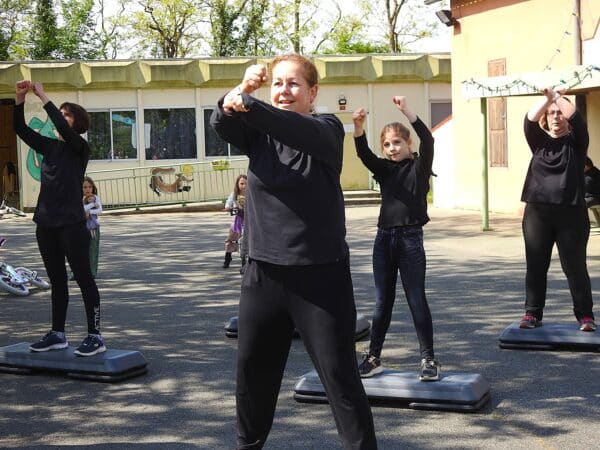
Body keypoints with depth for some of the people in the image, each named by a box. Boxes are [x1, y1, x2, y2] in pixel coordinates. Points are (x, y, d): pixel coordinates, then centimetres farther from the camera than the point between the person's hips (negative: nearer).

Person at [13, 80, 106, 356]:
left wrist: (44, 99, -20)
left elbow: (63, 129, -22)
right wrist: (20, 99, -7)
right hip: (46, 224, 7)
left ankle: (95, 336, -1)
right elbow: (21, 129, 5)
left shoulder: (80, 148, -4)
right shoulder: (49, 146, 12)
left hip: (72, 224, -7)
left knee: (84, 279, -3)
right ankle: (57, 334, 20)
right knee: (57, 281, 13)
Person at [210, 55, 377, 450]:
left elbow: (301, 130, -27)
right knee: (251, 370, 16)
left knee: (340, 375, -1)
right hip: (264, 273, 4)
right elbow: (221, 123, -14)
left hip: (320, 274, -4)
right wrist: (241, 89, -34)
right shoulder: (258, 132, 7)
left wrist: (248, 104, -42)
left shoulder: (327, 129, -4)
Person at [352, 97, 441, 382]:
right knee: (382, 302, 10)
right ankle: (373, 358, 15)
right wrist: (358, 127, -27)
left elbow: (428, 140, -19)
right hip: (384, 237, 4)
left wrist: (406, 111, -29)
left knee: (417, 301, -2)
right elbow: (363, 153, -8)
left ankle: (429, 359, 5)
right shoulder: (384, 169, 9)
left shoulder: (419, 166, -1)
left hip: (410, 238, -4)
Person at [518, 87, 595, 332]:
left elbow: (575, 117, -10)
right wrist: (547, 98, -12)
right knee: (535, 267, 6)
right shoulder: (539, 142, 12)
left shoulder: (575, 142, 7)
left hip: (571, 213, -2)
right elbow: (530, 119, -4)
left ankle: (585, 315, 6)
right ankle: (532, 314, 13)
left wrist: (558, 97, -3)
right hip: (537, 213, 3)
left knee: (575, 267, -1)